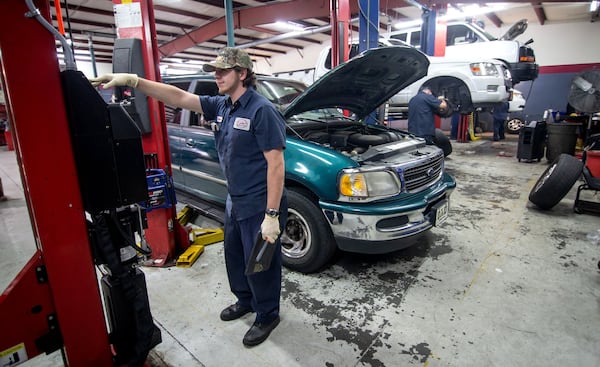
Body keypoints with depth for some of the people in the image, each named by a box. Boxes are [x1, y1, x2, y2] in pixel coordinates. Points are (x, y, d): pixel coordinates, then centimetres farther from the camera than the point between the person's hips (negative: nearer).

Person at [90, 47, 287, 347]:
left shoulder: (261, 110, -19)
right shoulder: (221, 106, 7)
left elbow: (276, 164, -23)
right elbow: (178, 97, 4)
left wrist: (272, 216, -25)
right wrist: (133, 81, -9)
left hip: (259, 206, -9)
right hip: (235, 201, 9)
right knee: (234, 257, 24)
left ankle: (267, 316, 32)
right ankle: (245, 301, 48)